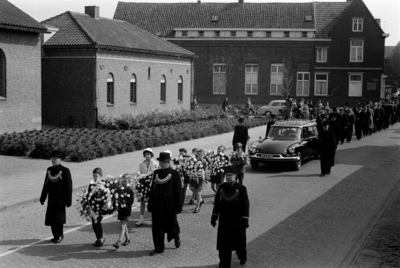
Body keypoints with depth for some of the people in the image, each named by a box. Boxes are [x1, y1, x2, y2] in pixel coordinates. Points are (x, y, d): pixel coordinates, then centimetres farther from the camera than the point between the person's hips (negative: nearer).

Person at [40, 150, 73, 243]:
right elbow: (46, 184, 15)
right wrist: (42, 197, 15)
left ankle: (60, 235, 12)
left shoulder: (65, 170, -8)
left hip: (60, 198, -5)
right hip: (51, 198, 5)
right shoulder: (49, 170, 10)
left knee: (59, 217, -5)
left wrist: (68, 200, -13)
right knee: (51, 217, 4)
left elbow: (68, 186, -10)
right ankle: (56, 236, 17)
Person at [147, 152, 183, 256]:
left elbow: (178, 191, -6)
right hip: (157, 205, 4)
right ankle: (159, 248, 13)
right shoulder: (156, 173, 7)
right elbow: (152, 189, 10)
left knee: (171, 223, 9)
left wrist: (178, 206, -9)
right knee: (157, 227, 3)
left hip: (169, 205, -4)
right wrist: (150, 204, 7)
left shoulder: (174, 174, -5)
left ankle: (176, 237, 40)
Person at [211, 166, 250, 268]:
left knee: (239, 241, 14)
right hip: (224, 220, 2)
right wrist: (214, 216, 6)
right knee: (223, 243, 1)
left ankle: (242, 256, 41)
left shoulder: (241, 188, -8)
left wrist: (245, 219, -12)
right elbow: (217, 202, 7)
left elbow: (245, 204, -9)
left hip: (237, 220, -2)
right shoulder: (221, 187, 2)